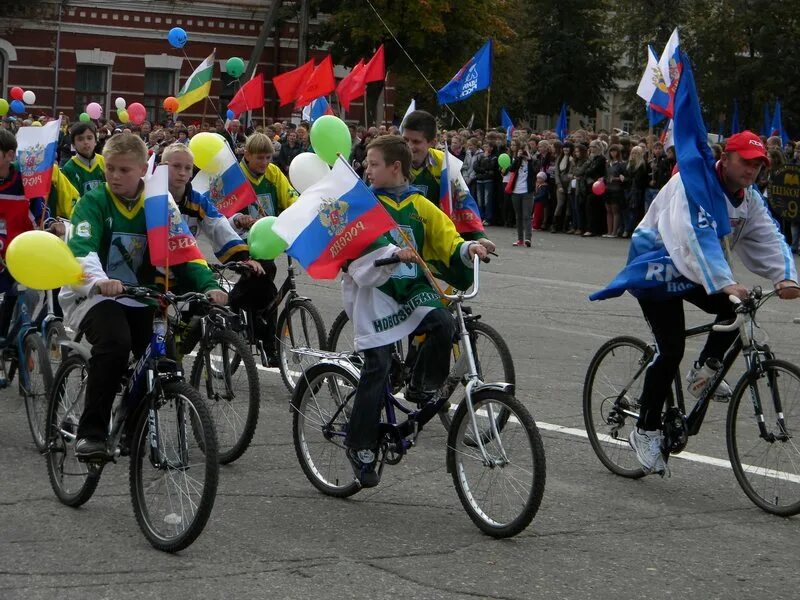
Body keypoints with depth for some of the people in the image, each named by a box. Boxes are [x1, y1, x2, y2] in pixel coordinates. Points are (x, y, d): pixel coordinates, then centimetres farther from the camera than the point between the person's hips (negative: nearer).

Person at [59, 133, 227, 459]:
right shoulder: (94, 202, -6)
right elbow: (81, 248, -23)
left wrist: (209, 285, -20)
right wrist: (99, 281, -44)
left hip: (138, 298, 4)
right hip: (92, 295, -4)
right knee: (115, 343, -33)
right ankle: (90, 432, -24)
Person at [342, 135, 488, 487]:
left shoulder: (420, 206, 12)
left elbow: (446, 237, 5)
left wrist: (467, 249, -18)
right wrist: (393, 252, -33)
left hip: (413, 288, 3)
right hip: (376, 288, -3)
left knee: (443, 324, -26)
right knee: (377, 366, -9)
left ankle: (421, 389, -1)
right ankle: (361, 447, 1)